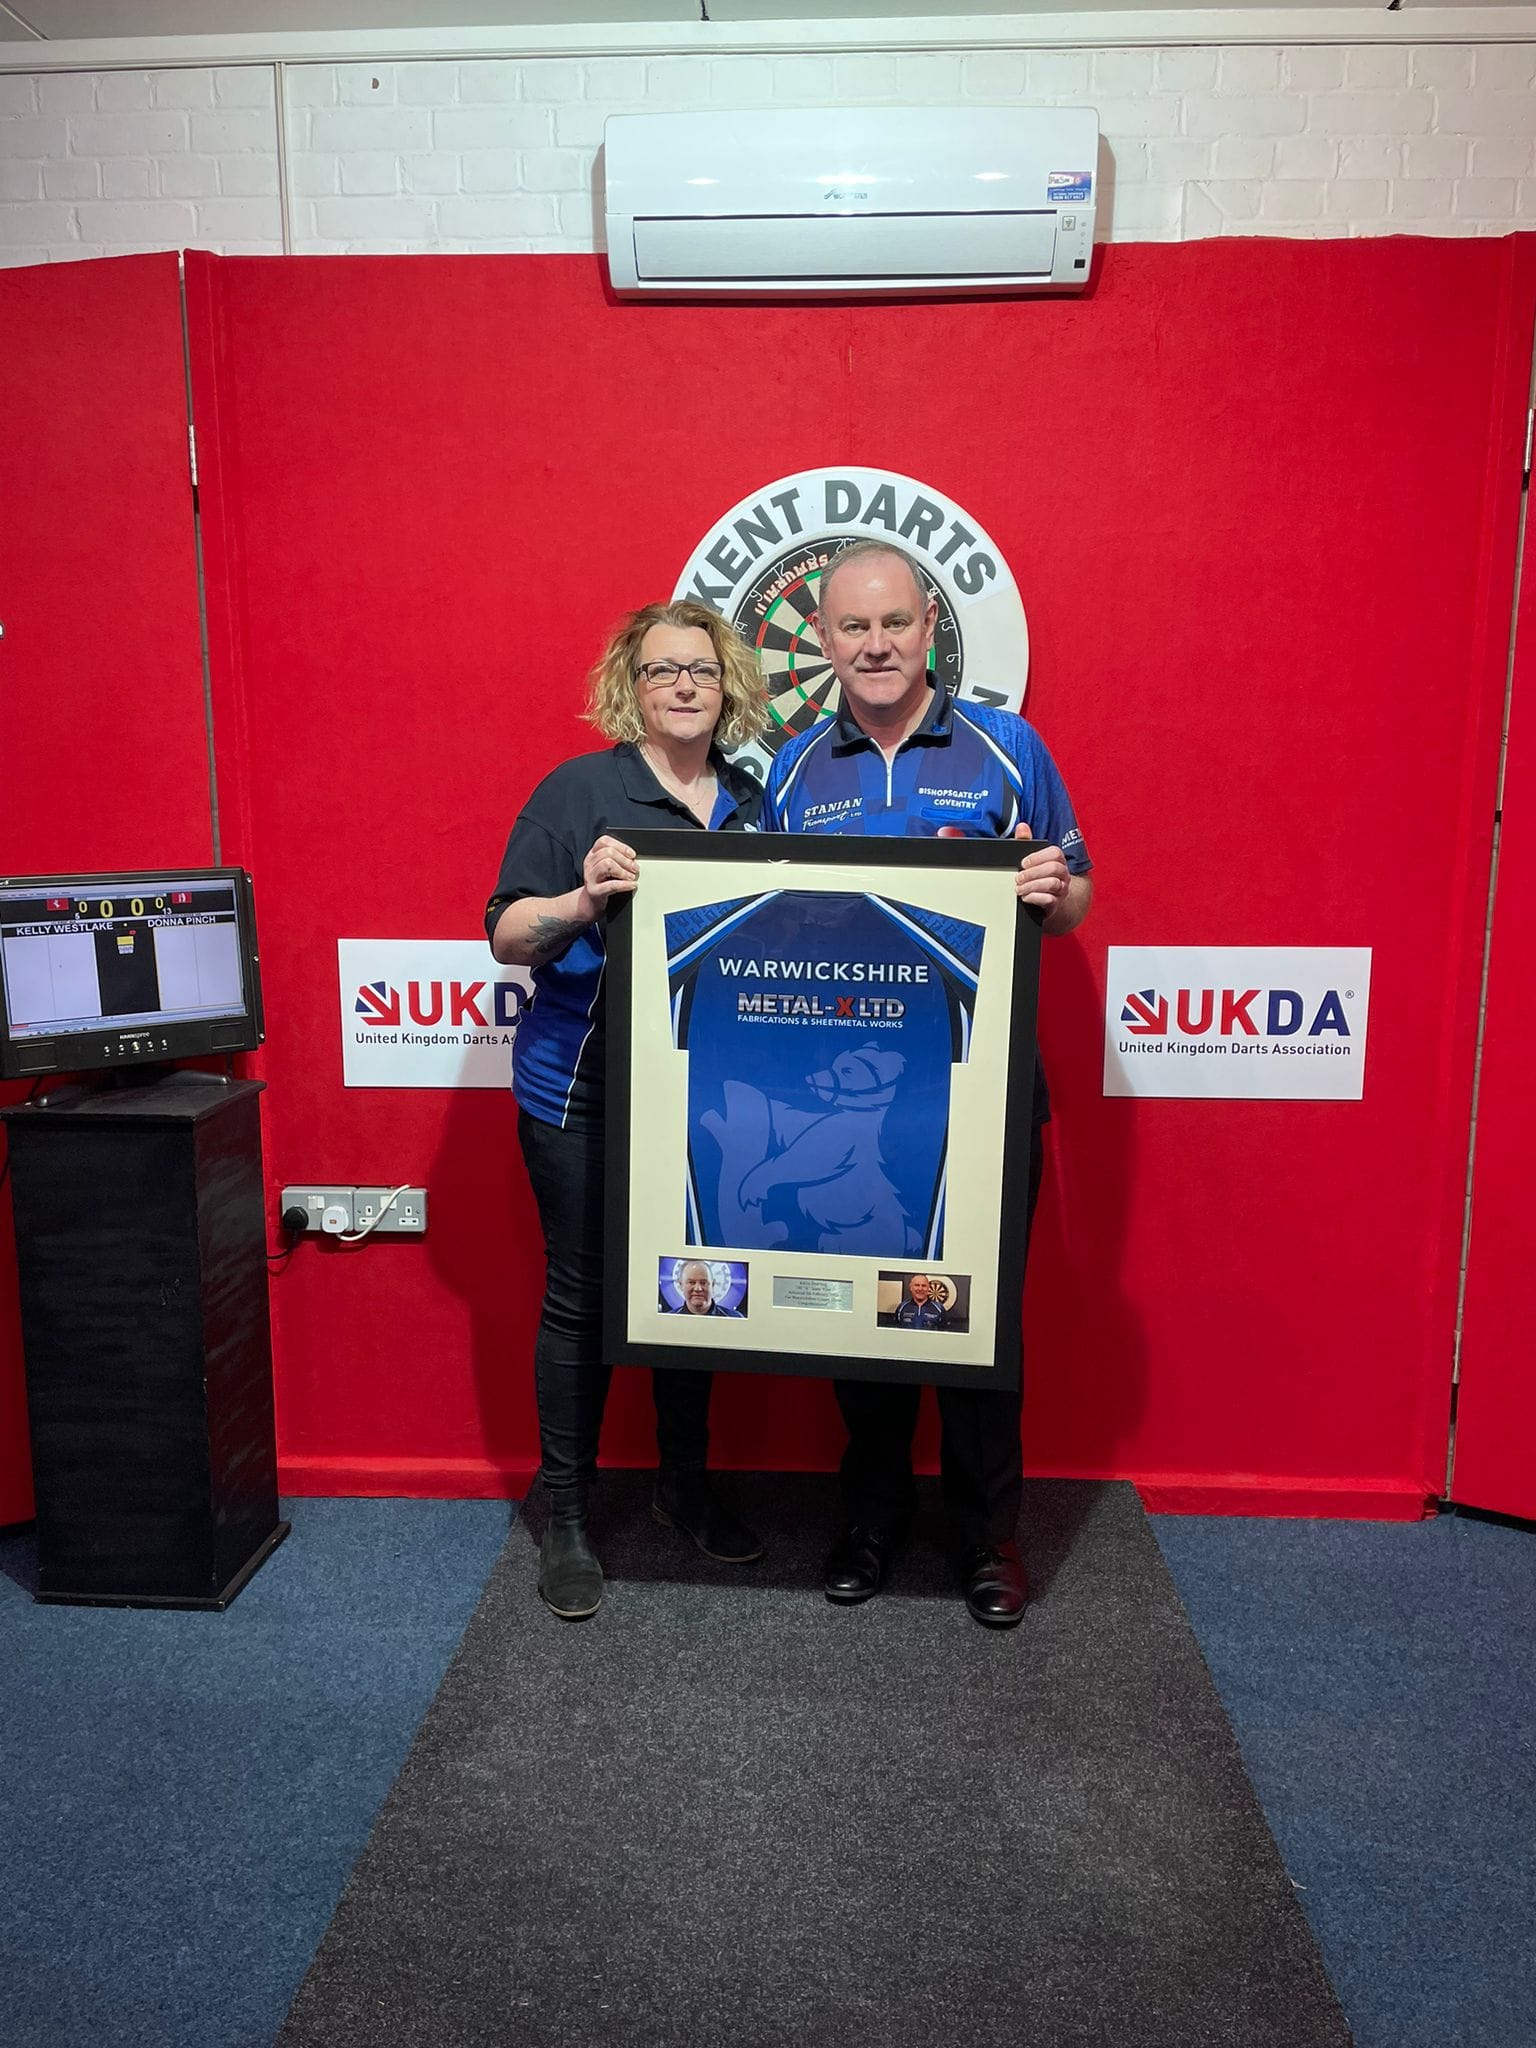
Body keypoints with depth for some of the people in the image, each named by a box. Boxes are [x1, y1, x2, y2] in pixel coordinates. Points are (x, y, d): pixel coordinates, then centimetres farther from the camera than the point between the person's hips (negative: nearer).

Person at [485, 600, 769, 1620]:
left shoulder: (753, 801, 10)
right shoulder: (581, 789, -6)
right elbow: (508, 935, -10)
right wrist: (583, 900, -28)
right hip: (585, 1096, -4)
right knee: (582, 1296, 4)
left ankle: (686, 1483, 34)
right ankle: (567, 1518, 20)